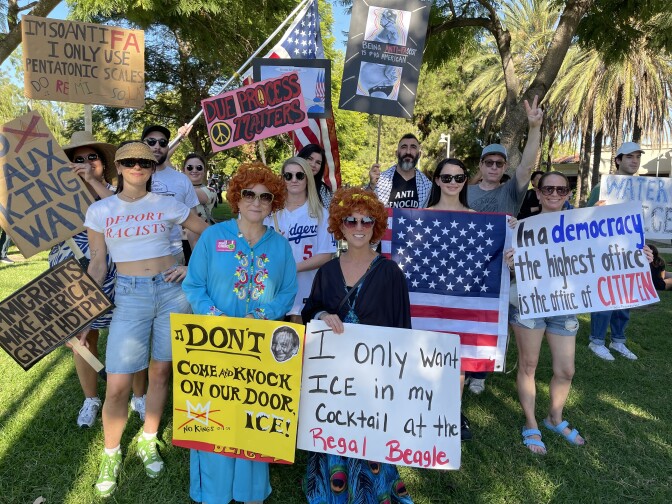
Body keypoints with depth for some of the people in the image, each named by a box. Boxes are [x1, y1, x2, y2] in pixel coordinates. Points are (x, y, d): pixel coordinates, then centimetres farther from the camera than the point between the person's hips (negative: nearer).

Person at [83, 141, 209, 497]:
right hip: (129, 295, 0)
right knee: (117, 385, -4)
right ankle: (111, 453, 24)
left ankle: (148, 442, 34)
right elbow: (97, 264, 7)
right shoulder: (100, 211, 5)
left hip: (172, 291, 1)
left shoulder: (168, 205, 2)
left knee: (160, 371, 11)